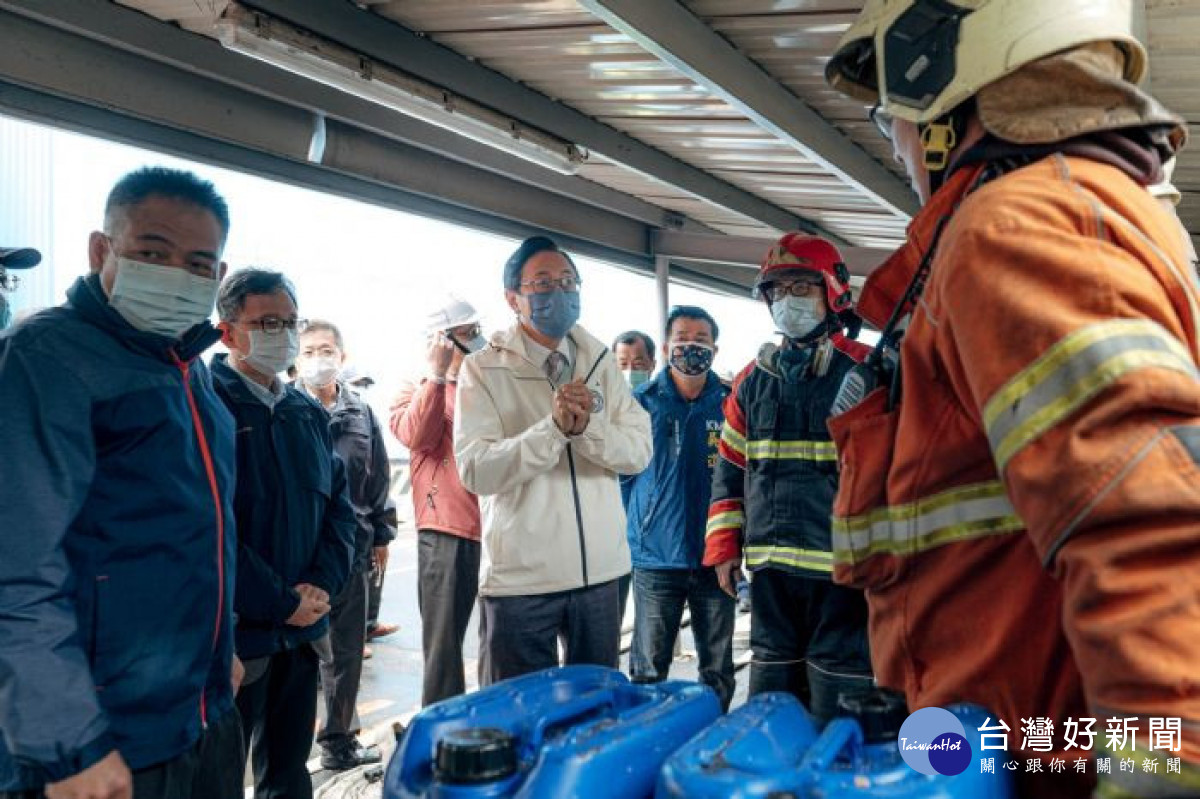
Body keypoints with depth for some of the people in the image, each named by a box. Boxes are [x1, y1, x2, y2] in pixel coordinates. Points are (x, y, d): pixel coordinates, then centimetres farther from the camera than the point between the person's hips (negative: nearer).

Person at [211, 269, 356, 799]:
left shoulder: (309, 413, 12)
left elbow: (339, 506, 12)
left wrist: (321, 586, -4)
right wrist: (281, 603, -16)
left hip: (301, 628, 7)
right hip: (234, 632, -6)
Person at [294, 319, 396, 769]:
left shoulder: (360, 414, 11)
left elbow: (378, 479, 15)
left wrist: (381, 533, 15)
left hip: (351, 548, 4)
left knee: (347, 651, 12)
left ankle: (339, 740, 25)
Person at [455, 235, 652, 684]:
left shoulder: (600, 363, 7)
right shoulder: (484, 370, -5)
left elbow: (639, 451, -3)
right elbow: (475, 470, -16)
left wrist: (587, 428, -21)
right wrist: (553, 427, -26)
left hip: (599, 571, 4)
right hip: (519, 578, -4)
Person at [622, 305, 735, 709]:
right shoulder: (642, 402, 0)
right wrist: (642, 523, 4)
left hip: (715, 556, 2)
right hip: (656, 557, -1)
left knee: (718, 673, 13)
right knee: (648, 672, 7)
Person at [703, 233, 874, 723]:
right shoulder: (754, 379, 12)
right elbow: (729, 470, 16)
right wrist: (725, 547, 11)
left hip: (841, 570, -5)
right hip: (770, 569, 5)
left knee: (837, 714, 1)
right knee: (770, 695, 16)